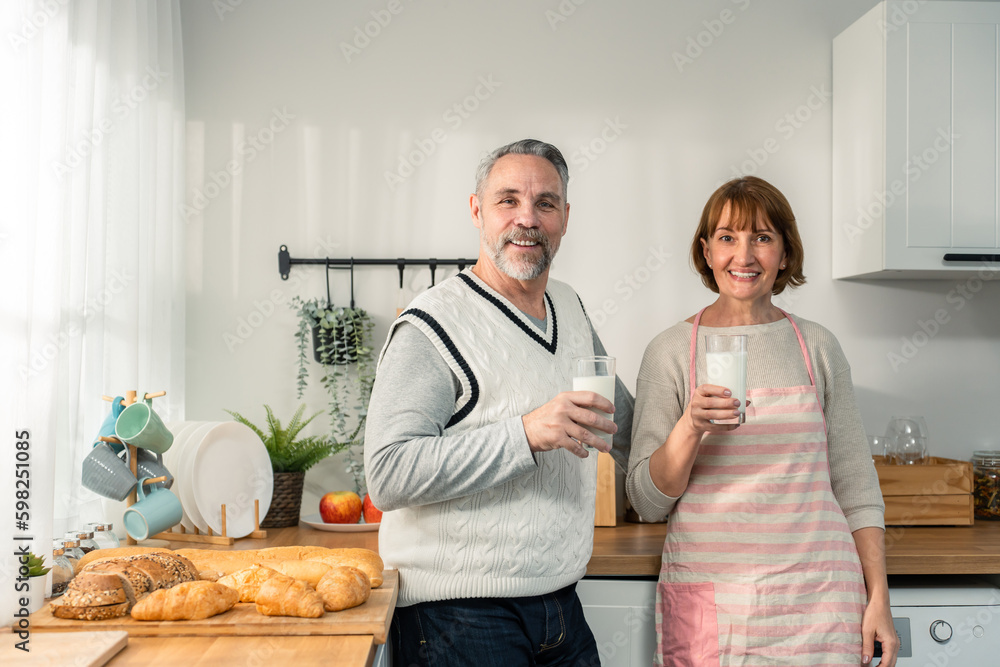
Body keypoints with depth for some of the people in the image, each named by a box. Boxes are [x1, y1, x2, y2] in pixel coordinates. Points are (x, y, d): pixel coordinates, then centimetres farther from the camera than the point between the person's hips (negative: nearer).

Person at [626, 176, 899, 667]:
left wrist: (878, 599, 3)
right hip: (705, 599, -1)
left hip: (816, 593, 1)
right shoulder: (670, 351, 0)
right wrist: (690, 428, -18)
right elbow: (646, 502, -2)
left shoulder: (818, 347, 6)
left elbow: (855, 487, 9)